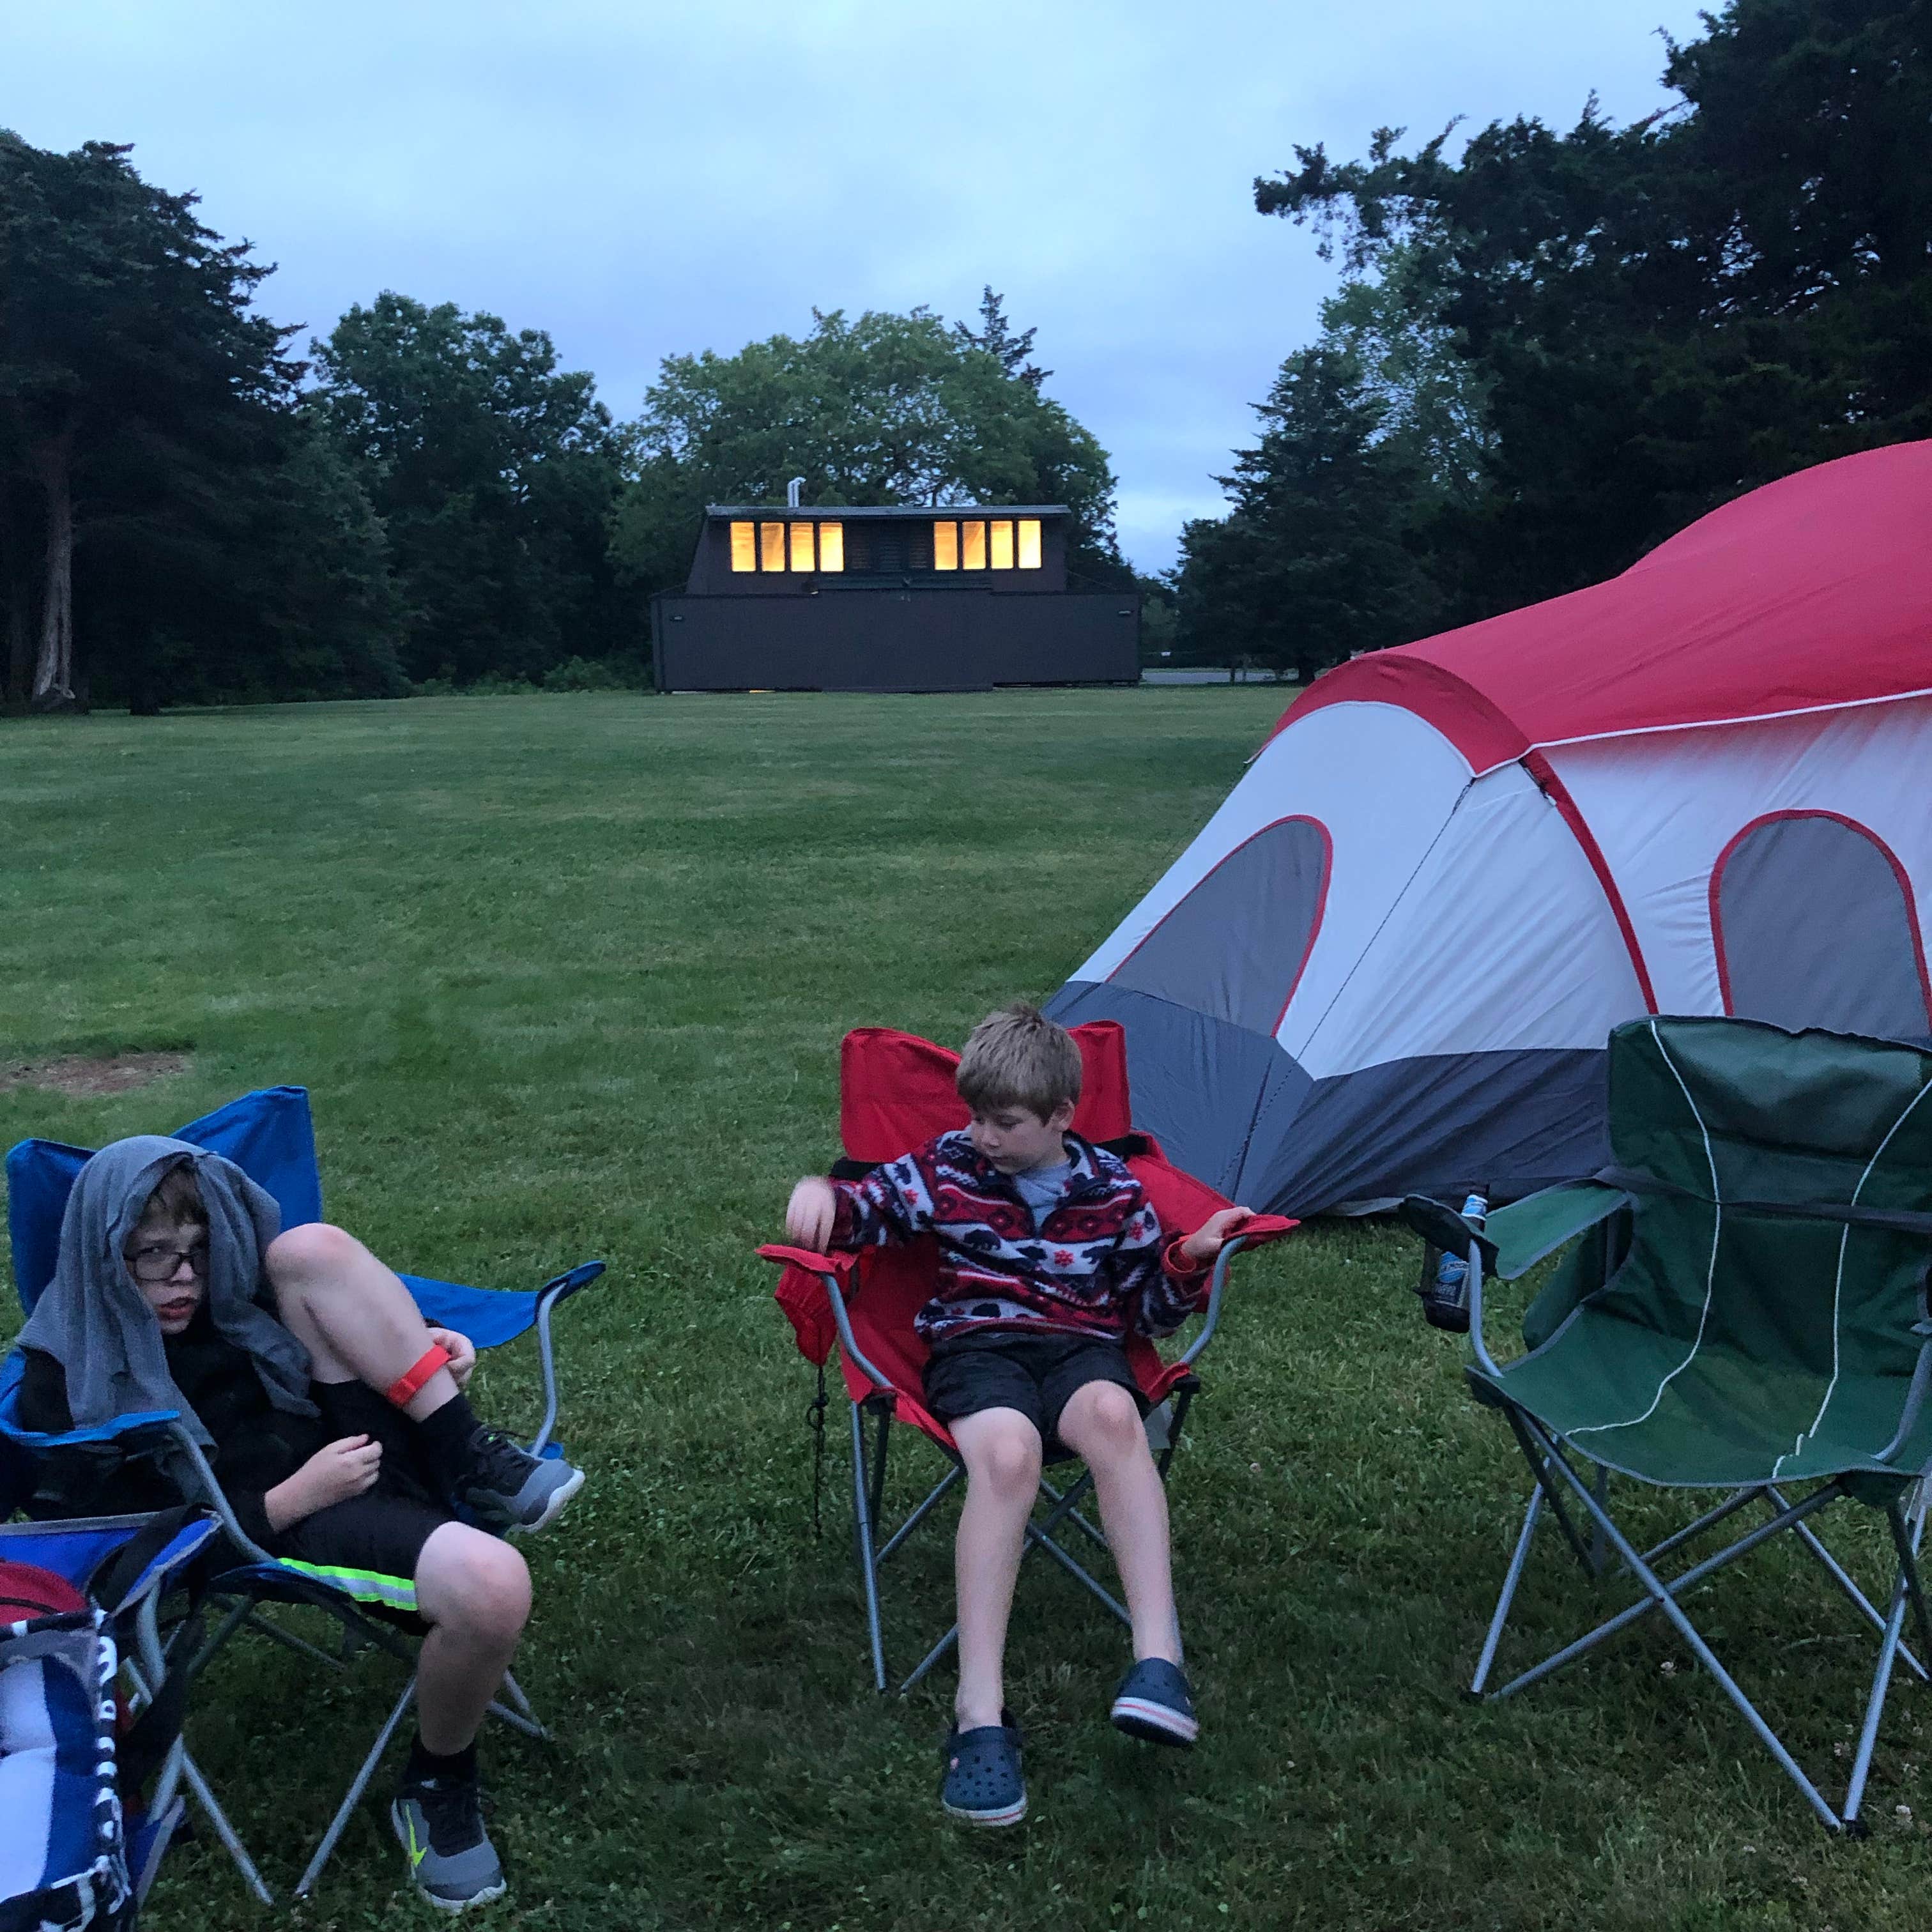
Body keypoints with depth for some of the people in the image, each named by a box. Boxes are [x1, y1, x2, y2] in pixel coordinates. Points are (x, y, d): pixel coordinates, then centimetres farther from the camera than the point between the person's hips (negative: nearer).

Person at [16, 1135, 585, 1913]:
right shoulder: (68, 1385, -4)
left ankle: (470, 1459, -13)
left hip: (360, 1445, 6)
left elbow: (331, 1346, 25)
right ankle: (436, 1784, -6)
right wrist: (293, 1498, -17)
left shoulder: (230, 1285, 12)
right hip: (288, 1524, -5)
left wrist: (419, 1347, 2)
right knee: (490, 1586, -37)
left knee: (309, 1248, -15)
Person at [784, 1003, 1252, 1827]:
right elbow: (868, 1206, 15)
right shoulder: (947, 1166, 8)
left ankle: (1158, 1659, -41)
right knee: (1007, 1450, -37)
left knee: (1111, 1414, -39)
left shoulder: (1113, 1189, 9)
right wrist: (819, 1192, -8)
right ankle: (979, 1717, -39)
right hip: (977, 1345, -1)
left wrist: (1190, 1259, -4)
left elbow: (1152, 1310, 16)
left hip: (1082, 1346, 1)